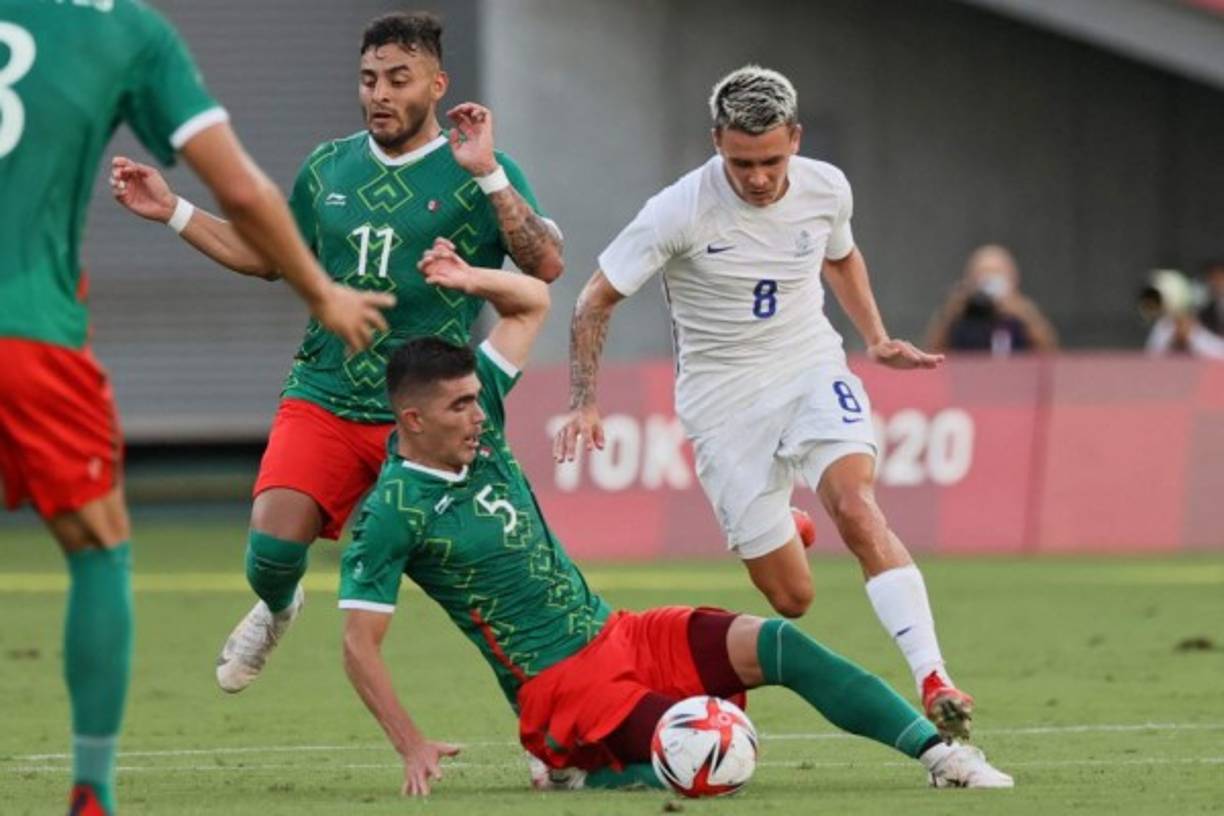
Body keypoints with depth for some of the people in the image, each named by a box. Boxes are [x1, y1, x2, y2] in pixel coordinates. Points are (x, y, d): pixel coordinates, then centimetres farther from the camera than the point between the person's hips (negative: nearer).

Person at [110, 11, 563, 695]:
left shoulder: (478, 174, -2)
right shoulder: (328, 169, 11)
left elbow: (546, 265, -16)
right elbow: (270, 256, 27)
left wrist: (488, 175, -24)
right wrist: (172, 212, 20)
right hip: (323, 400, 3)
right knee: (273, 548, -15)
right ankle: (276, 611, 22)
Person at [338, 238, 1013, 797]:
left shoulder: (476, 425, 5)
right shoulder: (393, 512, -15)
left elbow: (532, 302, 16)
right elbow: (359, 648, -14)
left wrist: (472, 281, -5)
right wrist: (413, 750, -20)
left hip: (620, 633, 7)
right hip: (559, 685, -7)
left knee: (772, 644, -14)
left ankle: (938, 754, -12)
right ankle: (574, 770, -1)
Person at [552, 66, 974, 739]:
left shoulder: (826, 189, -5)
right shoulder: (679, 213, -17)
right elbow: (596, 301, -7)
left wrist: (876, 340, 10)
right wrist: (583, 404, -14)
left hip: (812, 369, 2)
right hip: (723, 399, -2)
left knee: (856, 507, -28)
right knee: (790, 598, -4)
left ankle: (934, 683, -33)